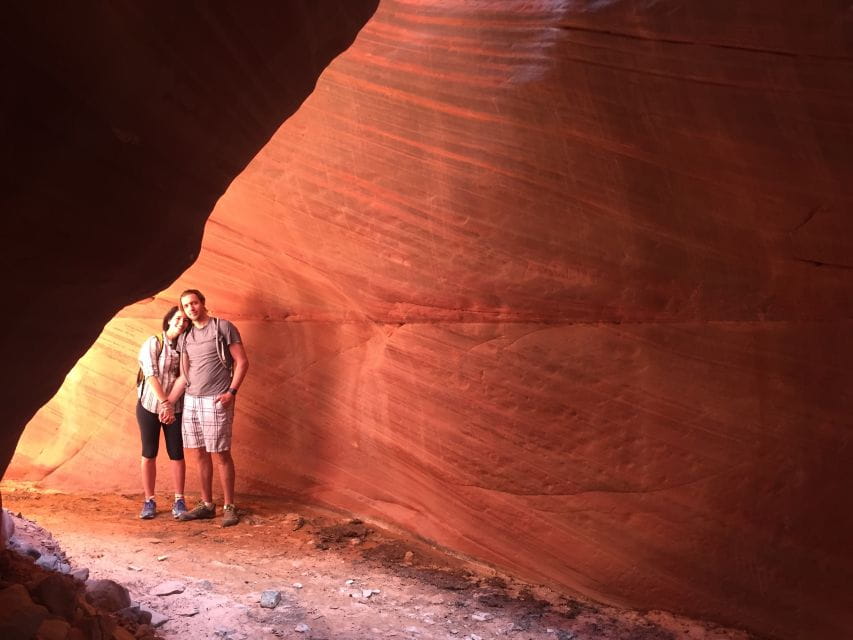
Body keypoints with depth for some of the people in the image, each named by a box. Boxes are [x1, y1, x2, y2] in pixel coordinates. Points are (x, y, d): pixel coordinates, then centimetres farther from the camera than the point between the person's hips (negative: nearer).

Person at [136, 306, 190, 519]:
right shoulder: (153, 343, -7)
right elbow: (151, 375, -15)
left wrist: (169, 404, -14)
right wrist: (164, 403, -22)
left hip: (175, 407, 2)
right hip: (149, 405, -2)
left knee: (177, 454, 2)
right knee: (149, 454, 5)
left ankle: (179, 501, 10)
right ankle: (149, 501, 13)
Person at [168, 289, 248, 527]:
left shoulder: (223, 327, -3)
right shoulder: (185, 337, 14)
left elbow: (242, 361, -5)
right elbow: (184, 376, 16)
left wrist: (231, 392, -14)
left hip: (216, 401, -6)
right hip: (191, 400, 6)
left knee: (220, 454, -5)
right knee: (199, 455, 7)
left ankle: (229, 507, 4)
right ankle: (206, 505, 17)